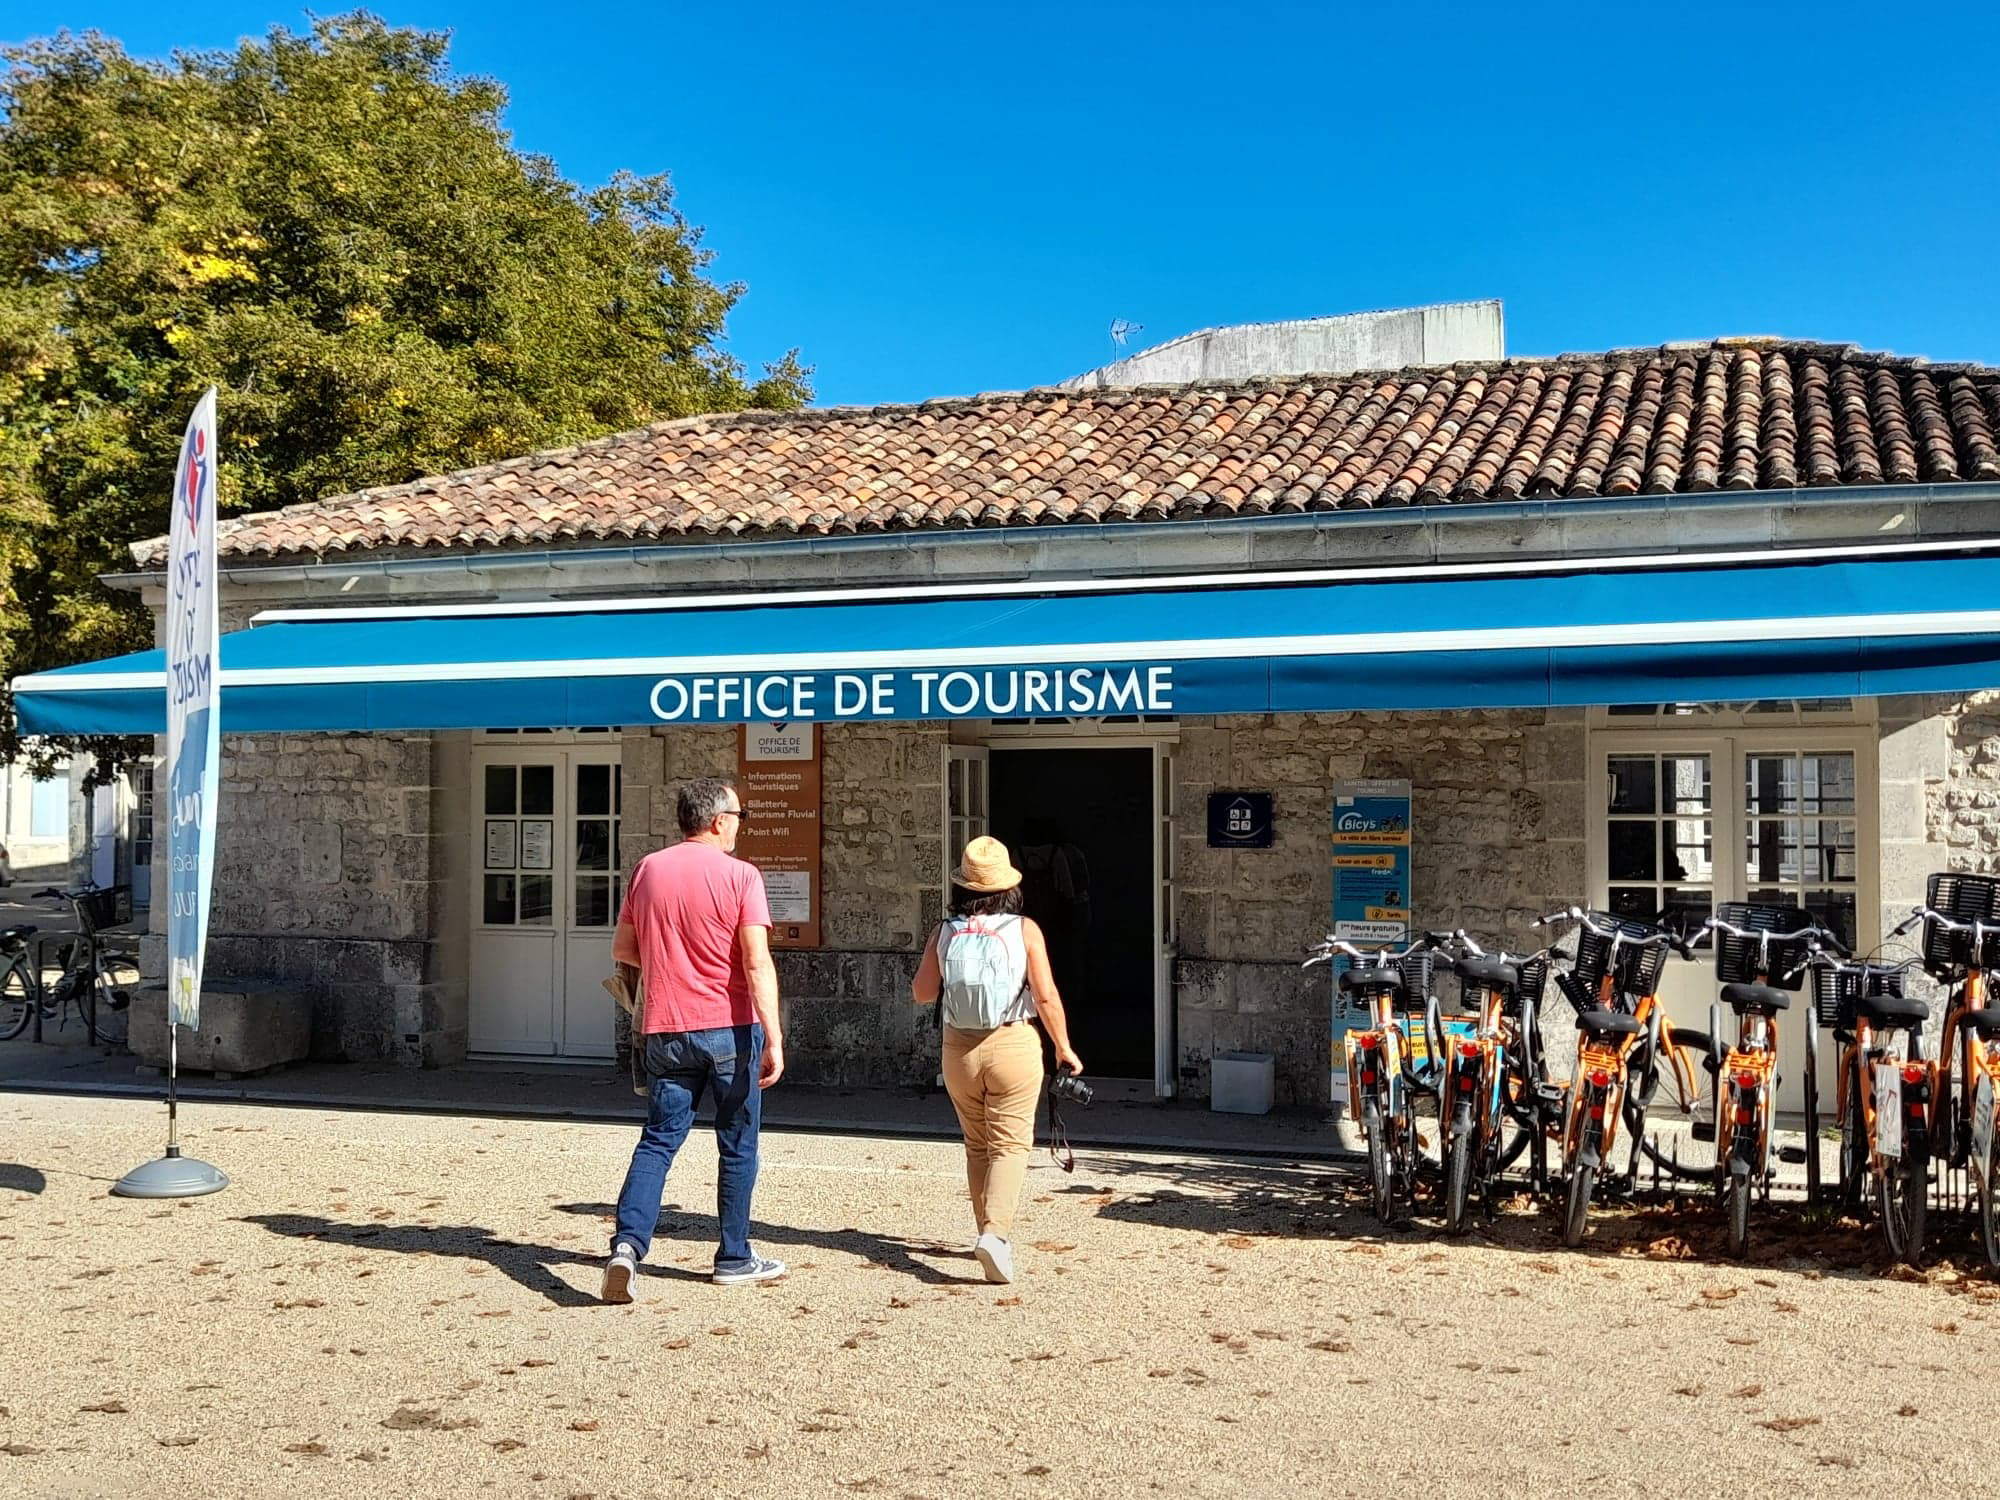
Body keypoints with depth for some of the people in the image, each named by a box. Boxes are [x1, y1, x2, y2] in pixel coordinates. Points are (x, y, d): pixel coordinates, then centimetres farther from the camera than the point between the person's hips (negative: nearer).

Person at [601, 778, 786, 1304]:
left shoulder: (648, 870, 5)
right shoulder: (739, 875, -8)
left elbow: (622, 950, 13)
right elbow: (757, 962, -16)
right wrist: (774, 1037, -17)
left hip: (666, 1031, 3)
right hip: (730, 1027, -3)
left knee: (658, 1140, 8)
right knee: (737, 1146, 10)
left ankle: (628, 1243, -10)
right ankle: (735, 1257, 19)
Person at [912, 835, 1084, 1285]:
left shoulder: (945, 933, -2)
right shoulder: (1024, 930, -8)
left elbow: (921, 993, 3)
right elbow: (1046, 997, -9)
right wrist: (1064, 1048, 3)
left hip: (959, 1047, 3)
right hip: (1013, 1045, -3)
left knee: (977, 1145, 16)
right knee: (1010, 1143, -1)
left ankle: (991, 1233, 23)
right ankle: (995, 1233, -19)